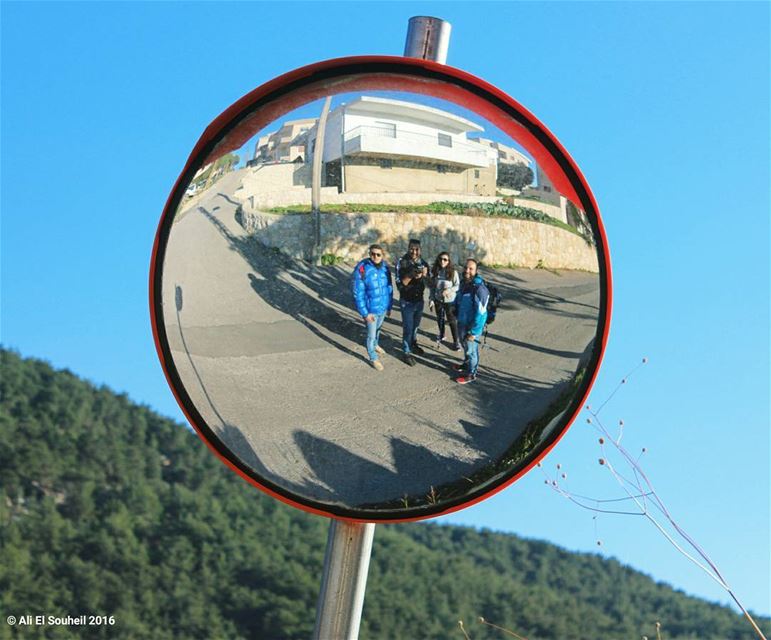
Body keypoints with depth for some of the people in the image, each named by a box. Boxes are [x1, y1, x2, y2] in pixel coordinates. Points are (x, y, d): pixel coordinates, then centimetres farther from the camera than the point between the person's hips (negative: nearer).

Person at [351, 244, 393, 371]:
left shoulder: (385, 268, -8)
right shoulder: (362, 270, -23)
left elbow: (389, 288, 5)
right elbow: (358, 294, -20)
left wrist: (389, 306, 10)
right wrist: (365, 313, -19)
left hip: (383, 308, 5)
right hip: (371, 310, -5)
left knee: (378, 328, 29)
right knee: (371, 334, 8)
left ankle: (375, 345, 56)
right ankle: (373, 358, 29)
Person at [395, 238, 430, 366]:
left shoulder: (423, 263, -3)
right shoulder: (402, 263, -17)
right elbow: (400, 284, -20)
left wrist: (424, 275, -20)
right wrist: (411, 275, -35)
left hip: (419, 300, 5)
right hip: (407, 301, -5)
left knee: (415, 325, 22)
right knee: (408, 328, 0)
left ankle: (413, 344, 43)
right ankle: (407, 353, 12)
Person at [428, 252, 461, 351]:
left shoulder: (453, 272, -14)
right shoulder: (435, 271, -3)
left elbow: (458, 286, -9)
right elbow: (431, 287, 4)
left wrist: (449, 290, -25)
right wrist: (431, 299, 1)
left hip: (450, 301, -4)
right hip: (438, 300, 4)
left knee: (452, 320, 1)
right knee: (440, 319, 21)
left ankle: (456, 341, 12)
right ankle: (441, 335, 43)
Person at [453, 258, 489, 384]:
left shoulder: (479, 289, -29)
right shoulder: (464, 283, -2)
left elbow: (480, 313, -27)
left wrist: (474, 332, -24)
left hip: (472, 325, -8)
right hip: (462, 322, 8)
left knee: (471, 349, 9)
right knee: (465, 345, 27)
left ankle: (471, 374, 27)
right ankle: (466, 365, 49)